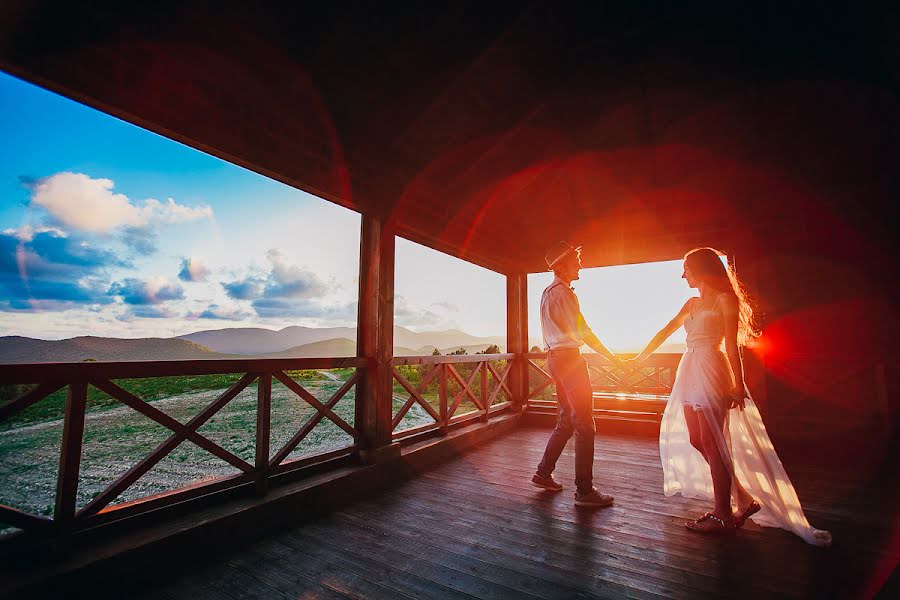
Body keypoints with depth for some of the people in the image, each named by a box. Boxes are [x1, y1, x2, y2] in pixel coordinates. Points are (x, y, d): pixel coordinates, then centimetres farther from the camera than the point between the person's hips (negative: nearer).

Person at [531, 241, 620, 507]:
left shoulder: (548, 292, 18)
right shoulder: (562, 292, -13)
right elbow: (582, 331, -14)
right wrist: (610, 356, -7)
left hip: (555, 358, 10)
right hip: (569, 358, -10)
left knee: (565, 422, 17)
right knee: (584, 426, -4)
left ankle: (543, 474, 24)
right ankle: (584, 491, 4)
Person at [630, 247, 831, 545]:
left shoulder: (725, 299, -3)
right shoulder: (693, 303, 18)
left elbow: (732, 345, -9)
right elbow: (665, 332, 19)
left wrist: (738, 384, -12)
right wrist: (639, 358, 18)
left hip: (712, 371, -8)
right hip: (690, 372, 8)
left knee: (712, 444, -3)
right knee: (695, 442, 9)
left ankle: (723, 514, 10)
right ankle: (744, 499, 23)